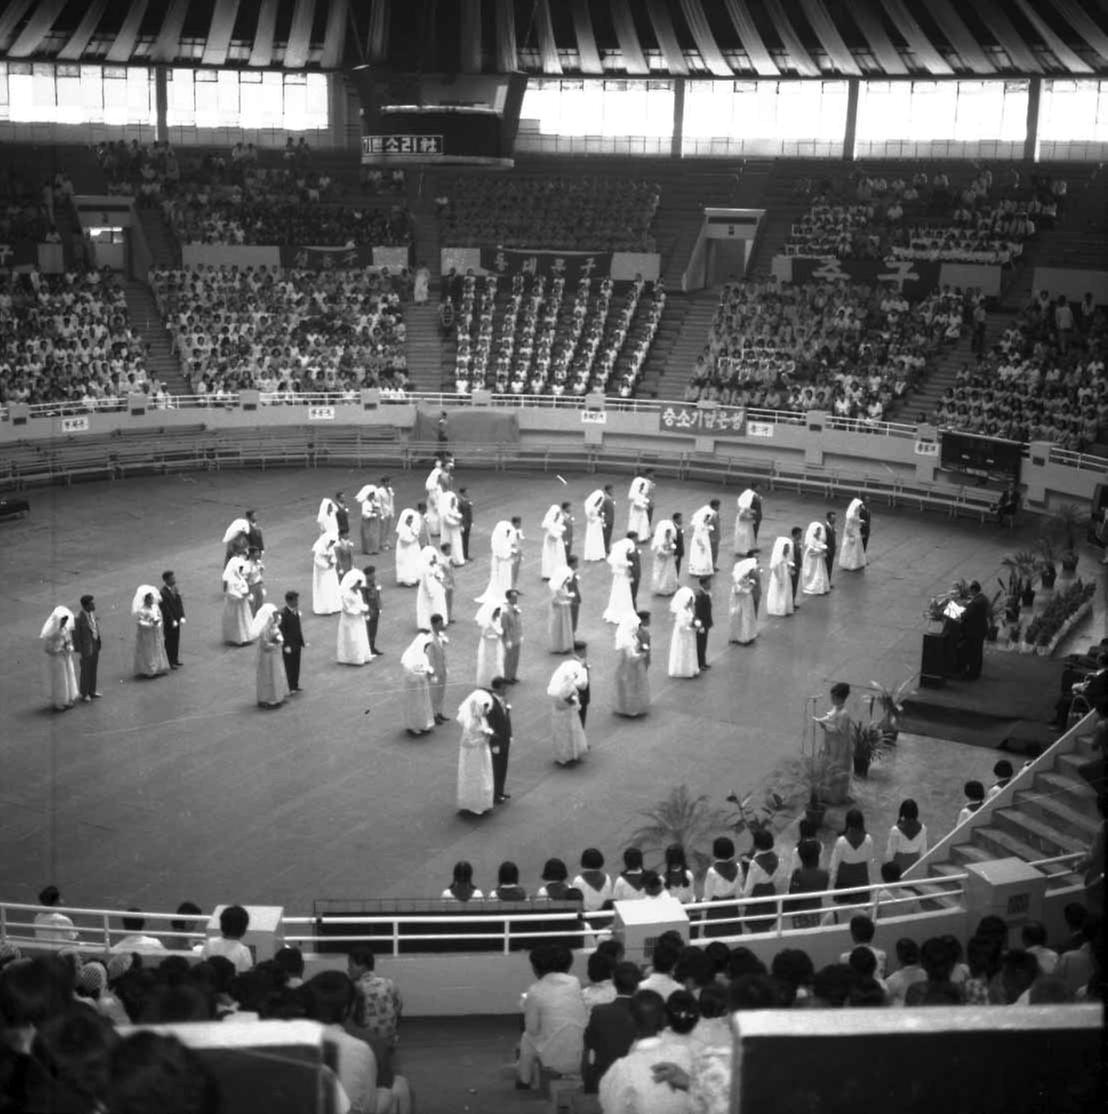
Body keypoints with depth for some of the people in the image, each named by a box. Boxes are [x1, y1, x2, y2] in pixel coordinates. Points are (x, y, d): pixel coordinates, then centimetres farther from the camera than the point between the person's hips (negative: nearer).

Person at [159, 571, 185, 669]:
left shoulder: (175, 589, 4)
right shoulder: (163, 593, -20)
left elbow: (180, 603, 5)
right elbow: (166, 609, -20)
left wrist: (182, 616, -3)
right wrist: (172, 621, -19)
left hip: (177, 620, 7)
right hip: (168, 622, -7)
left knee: (176, 640, 16)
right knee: (170, 641, 4)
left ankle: (175, 659, 28)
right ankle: (172, 663, 13)